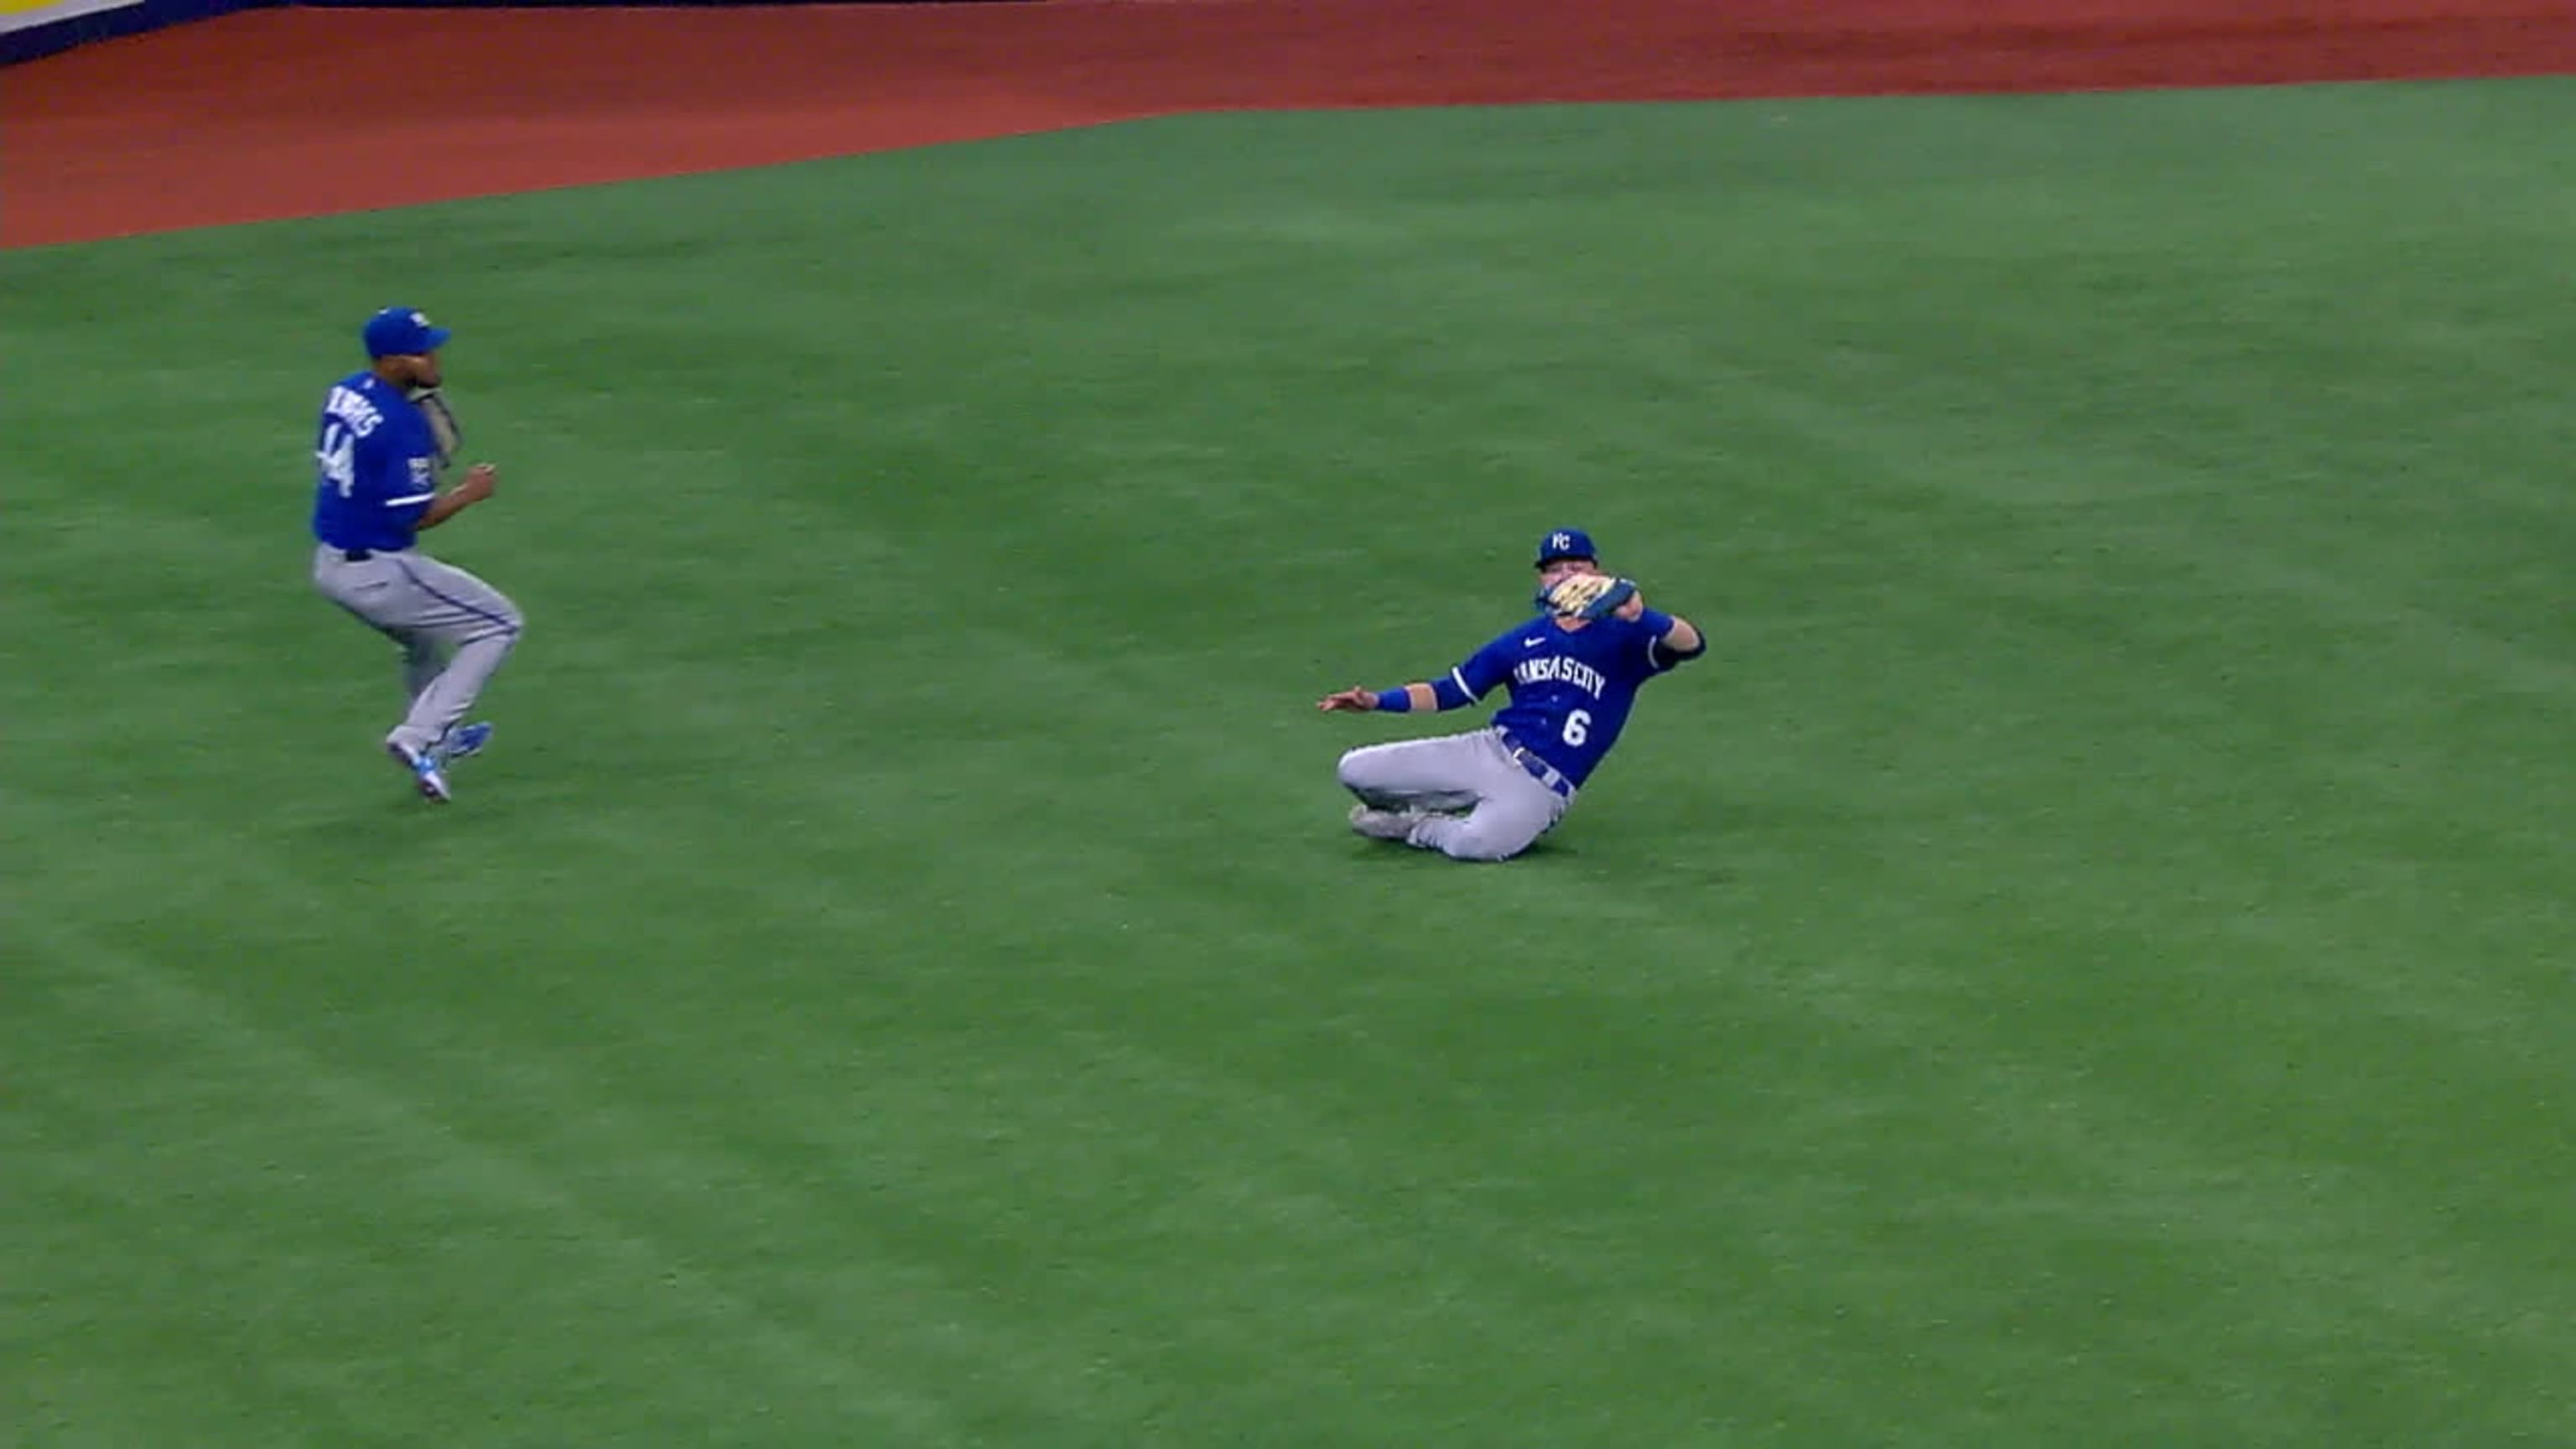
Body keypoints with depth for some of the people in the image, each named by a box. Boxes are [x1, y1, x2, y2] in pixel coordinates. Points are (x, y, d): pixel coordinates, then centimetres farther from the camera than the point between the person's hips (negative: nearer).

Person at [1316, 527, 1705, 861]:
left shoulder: (1620, 638, -1)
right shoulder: (1523, 641, 13)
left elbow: (1691, 643, -19)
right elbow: (1450, 692, 16)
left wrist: (1641, 618, -40)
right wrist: (1378, 702, 2)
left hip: (1542, 787, -5)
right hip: (1490, 752, 5)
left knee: (1476, 843, -37)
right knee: (1355, 770, -9)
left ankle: (1418, 828, -2)